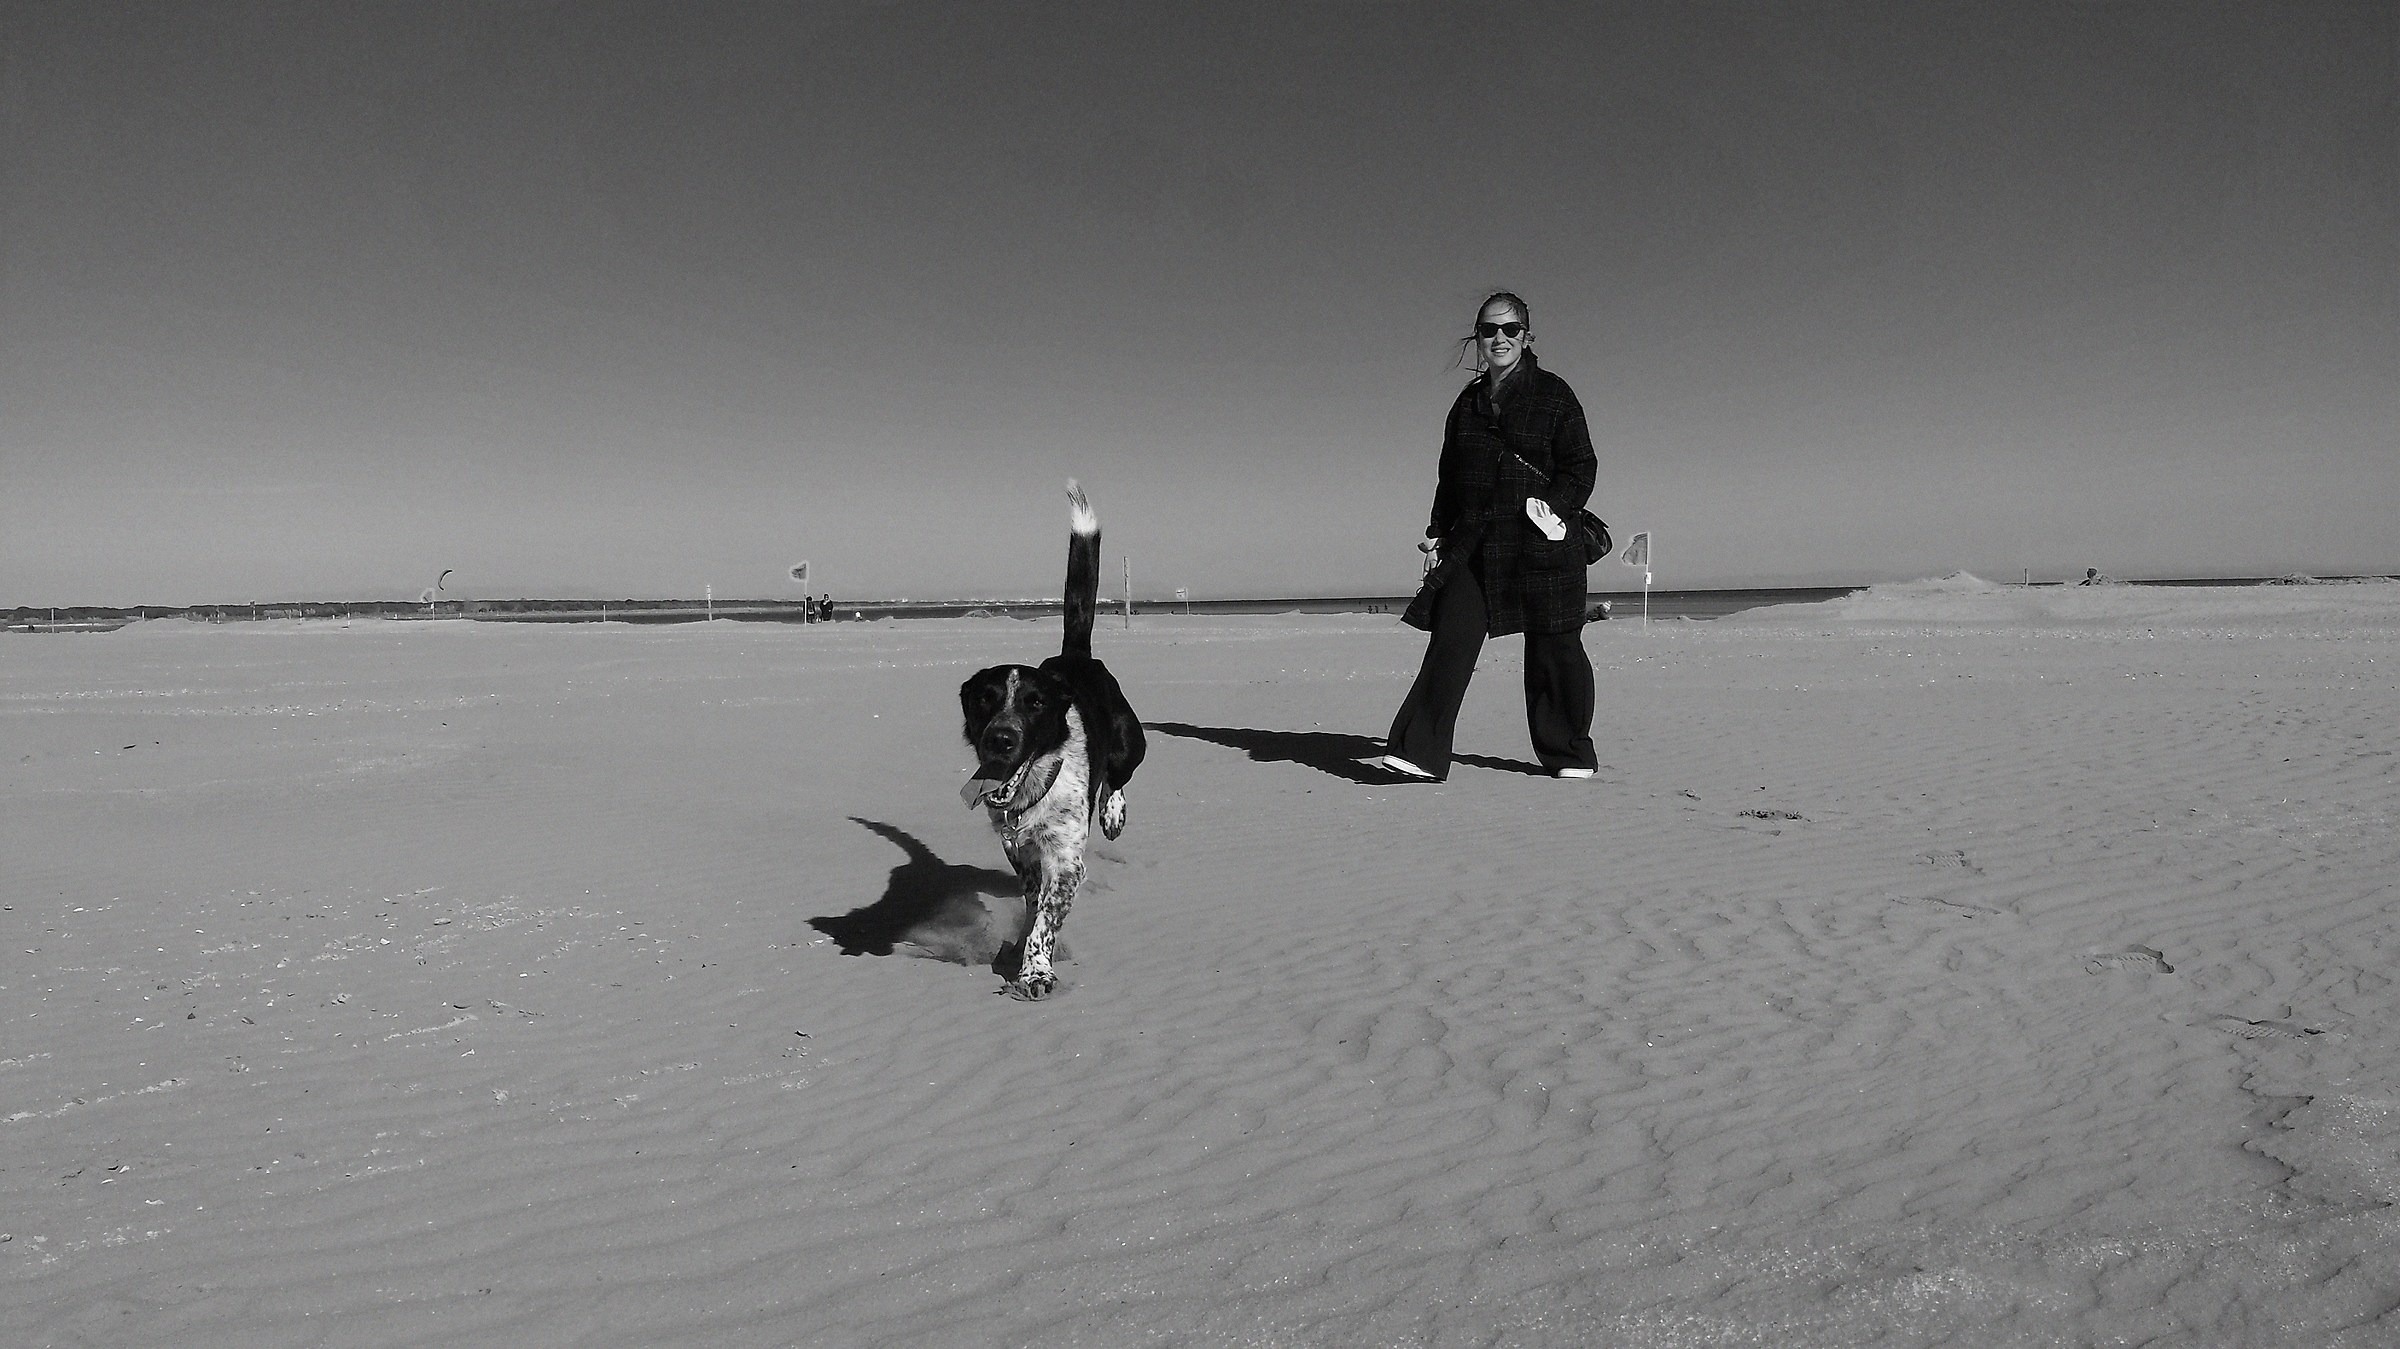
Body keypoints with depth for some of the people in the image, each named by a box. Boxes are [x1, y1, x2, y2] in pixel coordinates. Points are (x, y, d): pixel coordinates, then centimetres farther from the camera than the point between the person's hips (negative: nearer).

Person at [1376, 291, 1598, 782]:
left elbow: (1581, 466, -2)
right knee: (1450, 640, -7)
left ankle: (1570, 754, 20)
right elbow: (1449, 477, 20)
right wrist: (1438, 533, 13)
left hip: (1540, 544, -4)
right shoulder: (1468, 402, 16)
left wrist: (1553, 507, -16)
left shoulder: (1553, 395, 2)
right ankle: (1420, 751, -9)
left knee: (1553, 648, 4)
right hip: (1472, 543, 4)